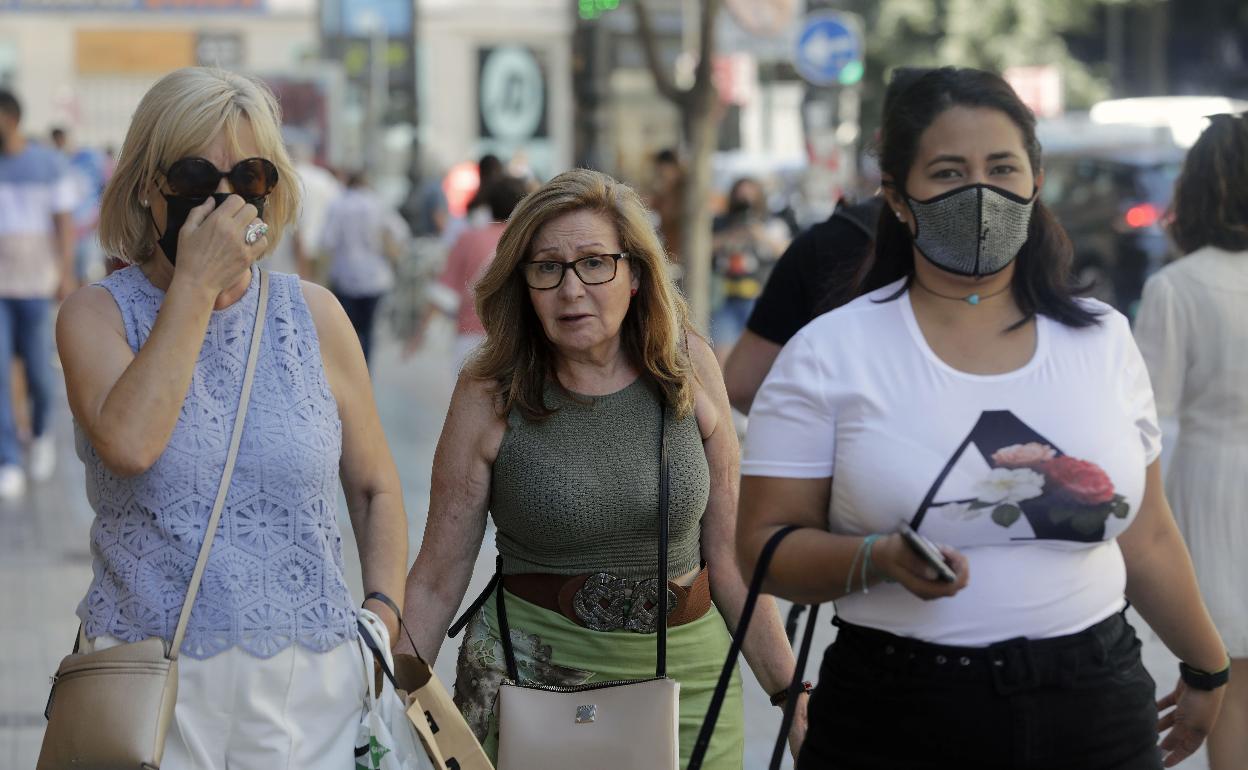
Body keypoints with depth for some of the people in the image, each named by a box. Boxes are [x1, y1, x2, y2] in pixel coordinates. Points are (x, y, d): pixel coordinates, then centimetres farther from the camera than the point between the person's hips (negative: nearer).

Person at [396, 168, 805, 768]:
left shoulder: (688, 368, -3)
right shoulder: (491, 395, -8)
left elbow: (727, 555, 2)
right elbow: (437, 580, -4)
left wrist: (792, 694, 2)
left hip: (687, 668, 2)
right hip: (532, 667, -2)